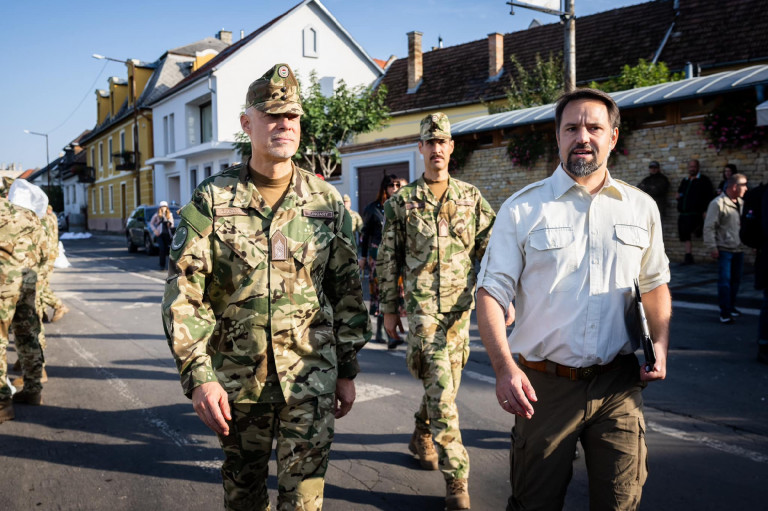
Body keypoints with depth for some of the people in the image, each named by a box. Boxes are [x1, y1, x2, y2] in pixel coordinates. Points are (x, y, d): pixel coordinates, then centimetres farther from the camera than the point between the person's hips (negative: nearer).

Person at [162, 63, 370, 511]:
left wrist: (347, 370, 6)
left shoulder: (327, 201, 1)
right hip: (236, 375, 1)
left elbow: (348, 291, 5)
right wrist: (198, 375, -11)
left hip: (310, 375, 0)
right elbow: (184, 294, -5)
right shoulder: (212, 200, -4)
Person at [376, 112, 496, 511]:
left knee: (446, 383, 14)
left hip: (460, 306, 3)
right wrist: (389, 309, 5)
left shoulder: (472, 198, 7)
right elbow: (388, 259, 6)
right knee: (442, 389, -9)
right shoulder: (401, 202, 2)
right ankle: (456, 478, -1)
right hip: (422, 306, -3)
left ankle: (422, 435, 43)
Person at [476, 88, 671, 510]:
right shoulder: (523, 209, -4)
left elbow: (655, 283, 18)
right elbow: (492, 291, -8)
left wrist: (660, 344, 2)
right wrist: (504, 367, -20)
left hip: (619, 385, 3)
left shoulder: (642, 207, 7)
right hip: (543, 385, -2)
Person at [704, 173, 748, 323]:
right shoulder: (718, 203, -11)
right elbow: (709, 227, -13)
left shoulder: (741, 203, 11)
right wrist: (712, 247, -16)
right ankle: (725, 312, -2)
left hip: (739, 249, 7)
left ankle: (731, 306, 27)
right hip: (725, 249, -7)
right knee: (724, 280, -7)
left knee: (736, 279, 13)